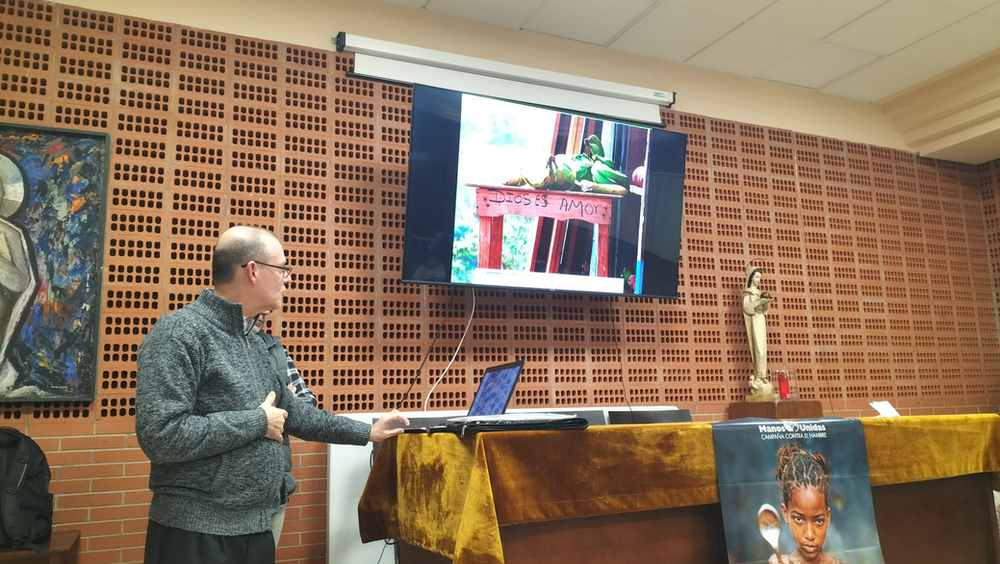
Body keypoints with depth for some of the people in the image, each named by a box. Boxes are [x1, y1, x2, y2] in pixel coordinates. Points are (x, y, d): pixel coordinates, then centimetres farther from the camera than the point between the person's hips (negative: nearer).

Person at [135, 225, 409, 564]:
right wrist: (257, 421, -17)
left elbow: (289, 412, 21)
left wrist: (367, 432, 22)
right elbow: (160, 436, -25)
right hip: (196, 534, -8)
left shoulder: (254, 343, 11)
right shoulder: (180, 333, -16)